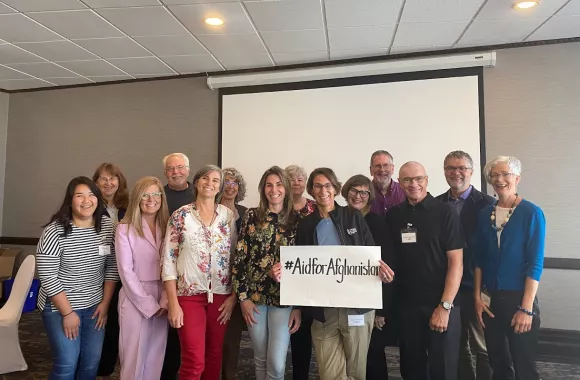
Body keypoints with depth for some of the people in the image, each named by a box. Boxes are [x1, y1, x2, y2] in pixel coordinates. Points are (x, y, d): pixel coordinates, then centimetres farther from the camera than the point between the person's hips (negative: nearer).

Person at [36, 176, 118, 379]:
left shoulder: (107, 226, -4)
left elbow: (112, 267, 2)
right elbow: (47, 277, -16)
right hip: (60, 307, -4)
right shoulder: (55, 231, -17)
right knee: (67, 363, 0)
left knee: (92, 362, 10)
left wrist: (105, 303, -1)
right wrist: (68, 312, -13)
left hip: (95, 305, 4)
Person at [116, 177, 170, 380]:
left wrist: (165, 300, -8)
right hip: (135, 299, -3)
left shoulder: (167, 227, 4)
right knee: (134, 357, 6)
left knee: (156, 357, 13)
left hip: (161, 300, 3)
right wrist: (149, 304, -11)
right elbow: (126, 271, -10)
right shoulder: (125, 228, -6)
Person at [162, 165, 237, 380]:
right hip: (189, 295, -2)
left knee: (215, 354, 15)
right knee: (194, 361, -2)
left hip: (221, 295, 3)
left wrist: (233, 296, 1)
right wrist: (173, 303, -10)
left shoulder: (228, 215, 2)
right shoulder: (180, 216, -4)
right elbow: (168, 260, -6)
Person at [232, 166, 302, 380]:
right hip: (255, 294, 1)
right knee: (260, 359, 14)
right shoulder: (252, 216, 1)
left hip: (284, 297, -1)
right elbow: (240, 257, 0)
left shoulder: (296, 220, 0)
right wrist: (243, 297, -5)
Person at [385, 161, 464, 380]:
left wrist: (445, 306, -14)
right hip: (406, 304, 3)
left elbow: (456, 261, -9)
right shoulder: (392, 216, 4)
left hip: (440, 305, -3)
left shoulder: (444, 212, -6)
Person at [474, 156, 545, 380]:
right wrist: (477, 297, 3)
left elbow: (535, 264, -12)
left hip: (519, 298, -4)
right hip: (490, 298, 4)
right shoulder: (485, 214, 4)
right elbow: (479, 259, 7)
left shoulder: (531, 213, -9)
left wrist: (527, 308, -14)